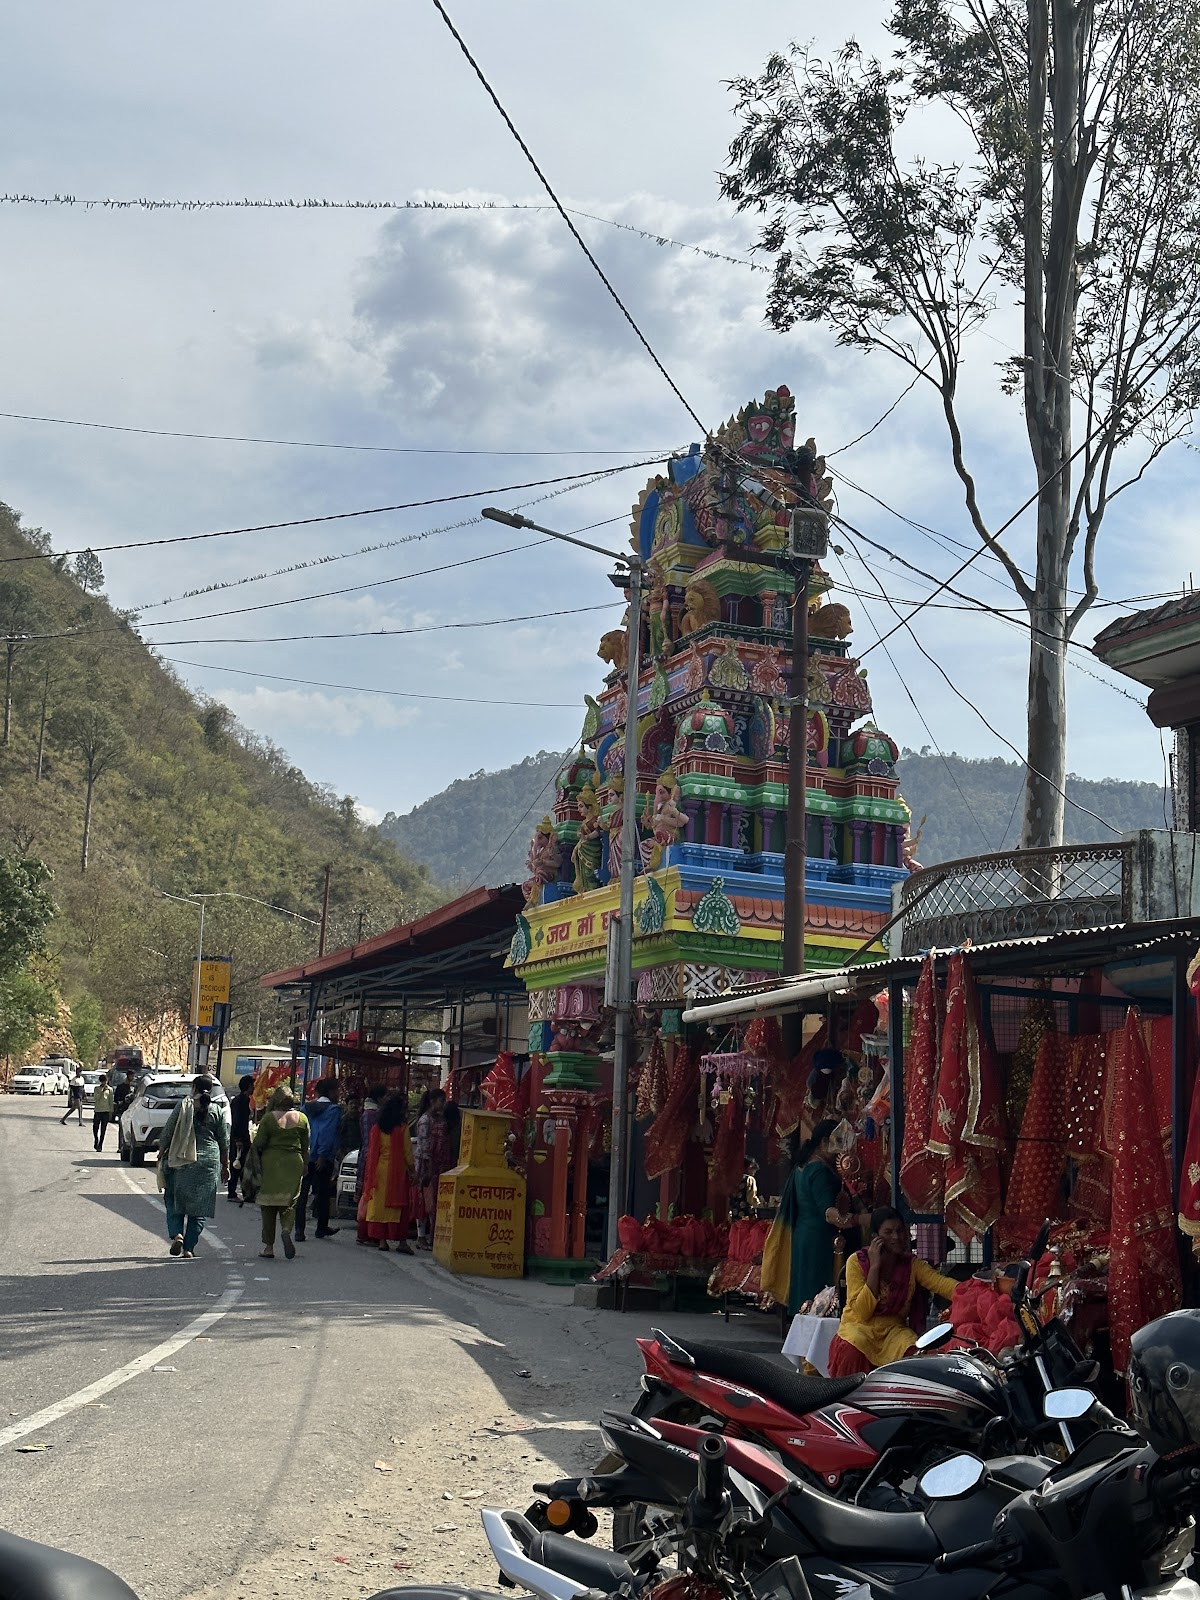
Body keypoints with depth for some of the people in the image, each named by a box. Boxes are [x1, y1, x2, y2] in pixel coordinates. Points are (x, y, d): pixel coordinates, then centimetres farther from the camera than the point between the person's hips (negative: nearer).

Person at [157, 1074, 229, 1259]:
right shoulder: (216, 1111, 1)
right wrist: (225, 1166, 16)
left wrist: (161, 1154, 12)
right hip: (208, 1162, 1)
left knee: (174, 1201, 12)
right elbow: (224, 1142, 6)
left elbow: (167, 1133, -1)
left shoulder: (183, 1106, -3)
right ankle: (189, 1248, 5)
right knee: (199, 1206, 6)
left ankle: (177, 1234, -10)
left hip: (180, 1161, -1)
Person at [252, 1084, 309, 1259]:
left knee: (268, 1205, 8)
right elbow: (305, 1146, 8)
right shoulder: (301, 1118, 3)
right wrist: (305, 1165, 18)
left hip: (271, 1163, -2)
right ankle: (287, 1229, -22)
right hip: (294, 1163, 2)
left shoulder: (268, 1118, -5)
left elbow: (259, 1144, -6)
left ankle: (268, 1246, 8)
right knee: (289, 1202, 8)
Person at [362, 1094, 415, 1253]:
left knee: (379, 1204, 8)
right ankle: (402, 1241, -4)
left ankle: (381, 1240, 8)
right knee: (400, 1206, 2)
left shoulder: (376, 1129, 2)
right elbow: (407, 1152, -6)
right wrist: (412, 1168, 6)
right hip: (397, 1171, -3)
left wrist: (371, 1173, 12)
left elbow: (372, 1151, 6)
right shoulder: (402, 1128, -8)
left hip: (379, 1170, 3)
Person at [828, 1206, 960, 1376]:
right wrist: (874, 1266, -18)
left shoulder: (912, 1264, 3)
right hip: (860, 1325, -2)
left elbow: (941, 1283, -17)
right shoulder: (857, 1261, -6)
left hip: (895, 1329, 2)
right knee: (852, 1349, -35)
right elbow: (862, 1312, -14)